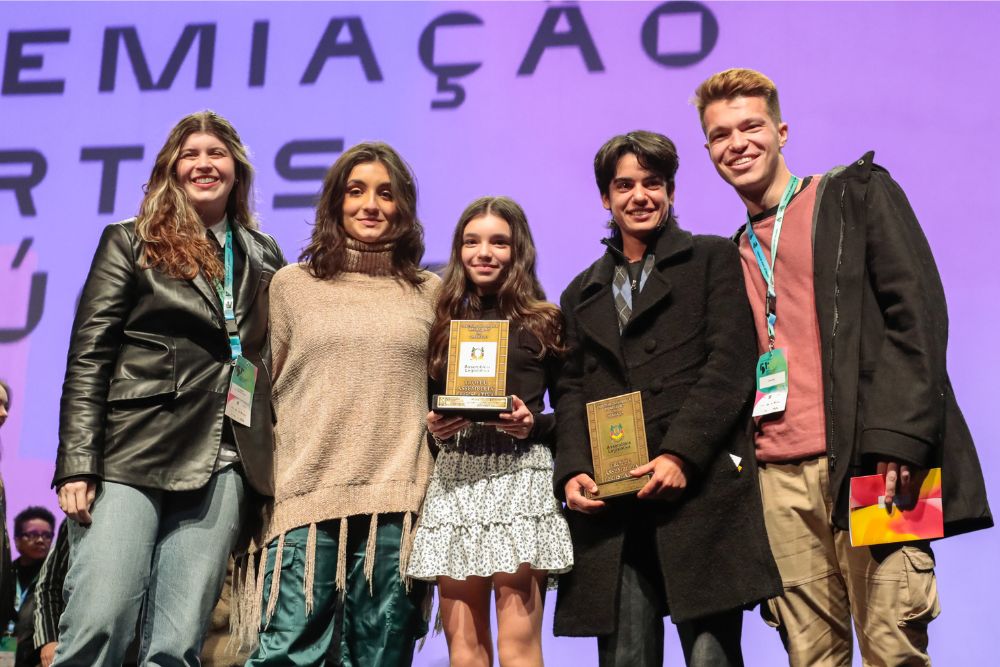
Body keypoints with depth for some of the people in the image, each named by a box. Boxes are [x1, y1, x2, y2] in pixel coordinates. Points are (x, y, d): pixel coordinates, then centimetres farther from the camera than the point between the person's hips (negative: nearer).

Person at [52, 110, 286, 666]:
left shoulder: (263, 256, 18)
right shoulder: (130, 242, 7)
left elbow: (273, 359, 19)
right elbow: (88, 357, 1)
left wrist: (269, 466, 10)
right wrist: (78, 465, -9)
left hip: (223, 464, 3)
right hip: (133, 456, -3)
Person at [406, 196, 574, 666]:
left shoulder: (544, 322, 7)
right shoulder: (444, 324, 15)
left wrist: (533, 424, -11)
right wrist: (432, 427, -3)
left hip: (520, 477, -3)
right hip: (454, 479, 3)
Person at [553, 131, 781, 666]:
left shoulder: (713, 260, 11)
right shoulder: (582, 294, 24)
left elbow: (729, 366, -1)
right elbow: (572, 392, 16)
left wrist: (681, 455, -13)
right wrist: (572, 471, -2)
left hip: (700, 490, -3)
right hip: (608, 504, 4)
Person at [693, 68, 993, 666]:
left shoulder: (858, 194, 7)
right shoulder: (735, 255, 21)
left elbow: (917, 311, -4)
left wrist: (898, 438, -15)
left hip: (870, 462, -4)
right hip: (779, 478, 4)